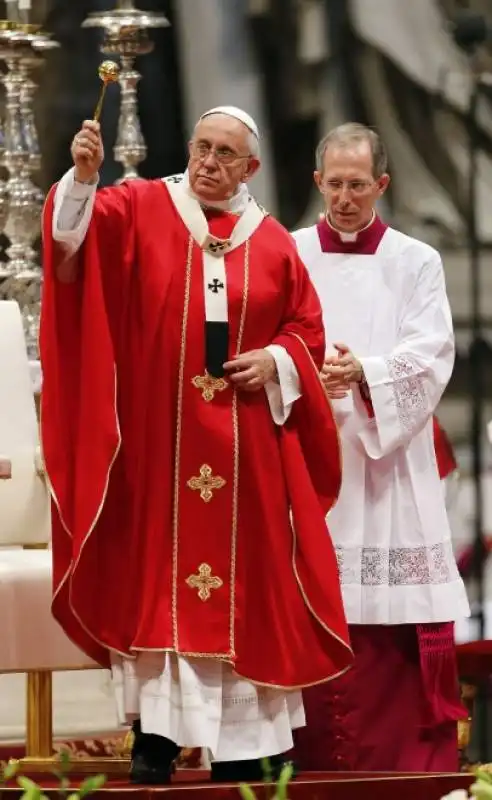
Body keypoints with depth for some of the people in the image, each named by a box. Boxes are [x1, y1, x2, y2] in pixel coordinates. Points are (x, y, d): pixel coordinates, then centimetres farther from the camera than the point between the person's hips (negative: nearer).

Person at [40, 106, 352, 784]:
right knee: (157, 572, -6)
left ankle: (245, 733, 11)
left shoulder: (273, 243, 11)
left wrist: (277, 361, -6)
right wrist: (82, 178, -35)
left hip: (243, 444, 3)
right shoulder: (140, 209, 2)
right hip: (157, 436, -3)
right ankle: (155, 729, -6)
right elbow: (74, 232, -16)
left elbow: (307, 327, 14)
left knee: (246, 581, 4)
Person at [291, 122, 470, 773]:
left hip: (387, 469, 0)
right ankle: (317, 763, 1)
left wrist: (364, 373, -21)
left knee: (399, 640, -5)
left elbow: (430, 356, -4)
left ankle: (412, 768, -2)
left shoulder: (416, 263, 8)